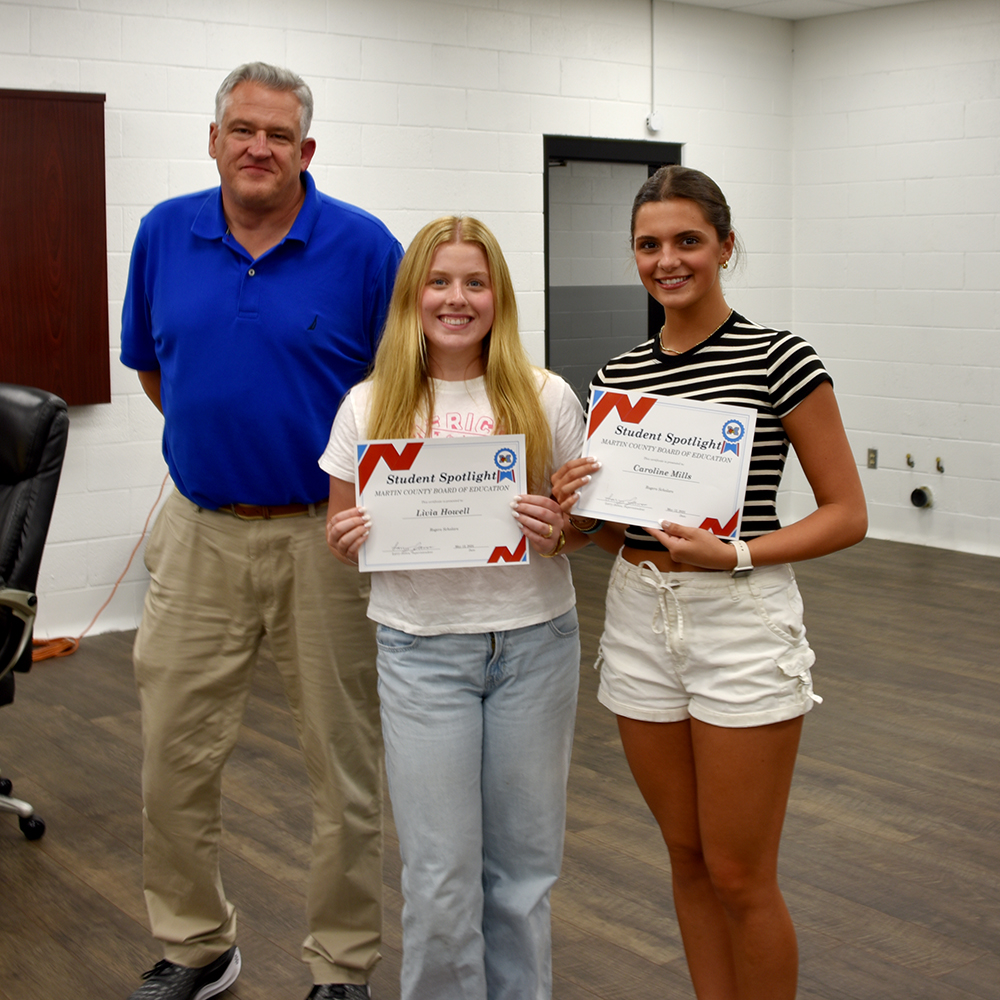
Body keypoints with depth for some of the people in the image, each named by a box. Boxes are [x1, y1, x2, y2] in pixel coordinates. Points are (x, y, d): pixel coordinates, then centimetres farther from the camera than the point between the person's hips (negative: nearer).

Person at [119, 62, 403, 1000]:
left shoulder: (364, 246, -8)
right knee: (173, 755, 9)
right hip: (200, 532, 3)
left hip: (327, 533, -3)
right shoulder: (164, 233, 3)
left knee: (343, 762, 7)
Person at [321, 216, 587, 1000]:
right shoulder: (369, 406, 0)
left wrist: (560, 532, -15)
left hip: (534, 642, 1)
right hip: (422, 649, 0)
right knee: (440, 872, 3)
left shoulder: (547, 398, 0)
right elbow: (343, 536, 7)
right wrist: (347, 538, -15)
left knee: (524, 861, 11)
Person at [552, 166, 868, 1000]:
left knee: (740, 876, 3)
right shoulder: (619, 375, 8)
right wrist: (580, 510, -6)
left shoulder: (778, 359, -8)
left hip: (741, 623, -5)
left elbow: (847, 515, -7)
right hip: (640, 620, 5)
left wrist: (731, 554, -20)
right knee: (688, 858, 16)